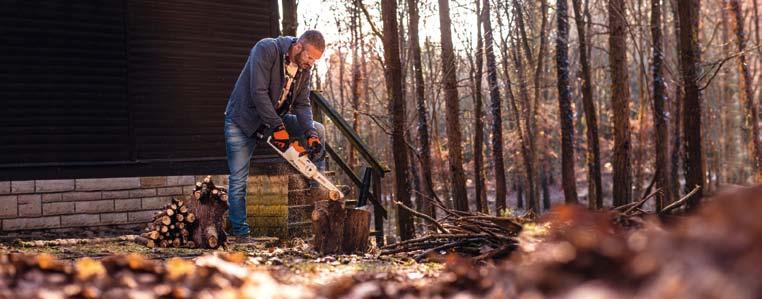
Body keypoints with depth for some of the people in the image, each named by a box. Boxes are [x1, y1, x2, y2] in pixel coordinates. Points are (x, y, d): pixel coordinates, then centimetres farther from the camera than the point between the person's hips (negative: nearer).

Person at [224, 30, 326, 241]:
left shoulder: (304, 68, -4)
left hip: (276, 119, 6)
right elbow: (258, 92, -30)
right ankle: (239, 234, 1)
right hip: (243, 121, -6)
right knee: (238, 181, -6)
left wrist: (310, 133, -23)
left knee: (317, 131, -2)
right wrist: (277, 127, -33)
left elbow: (302, 105, -7)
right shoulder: (266, 49, -24)